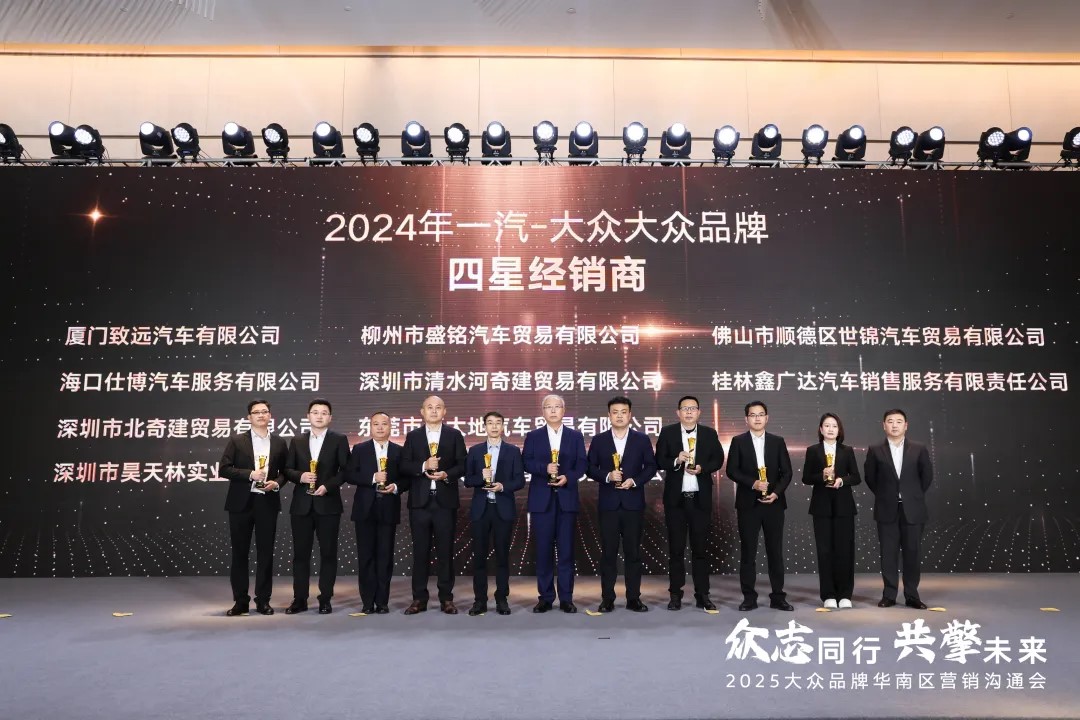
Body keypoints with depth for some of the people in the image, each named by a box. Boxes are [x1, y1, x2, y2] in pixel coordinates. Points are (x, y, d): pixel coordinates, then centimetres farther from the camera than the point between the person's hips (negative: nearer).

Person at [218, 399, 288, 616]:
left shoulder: (279, 443, 8)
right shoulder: (236, 441, 2)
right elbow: (224, 469, -4)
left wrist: (277, 483, -7)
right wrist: (250, 474, -15)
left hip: (267, 502, 1)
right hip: (241, 502, -1)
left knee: (265, 553, 4)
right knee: (239, 552, 4)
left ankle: (263, 600, 13)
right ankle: (240, 601, 13)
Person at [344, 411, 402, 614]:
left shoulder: (399, 451, 8)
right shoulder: (359, 449, 6)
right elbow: (349, 475, -3)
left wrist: (396, 487, -13)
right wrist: (373, 478, -15)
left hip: (388, 510, 0)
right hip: (365, 509, 0)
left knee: (385, 556, 2)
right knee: (366, 556, 2)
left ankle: (382, 601, 10)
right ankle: (368, 601, 9)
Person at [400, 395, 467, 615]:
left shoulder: (454, 435, 7)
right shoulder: (412, 436, 9)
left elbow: (462, 465, 1)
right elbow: (404, 466, 1)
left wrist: (446, 474, -16)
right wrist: (424, 466, -15)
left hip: (445, 501, -1)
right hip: (420, 501, 1)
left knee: (445, 551, 3)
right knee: (420, 551, 5)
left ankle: (446, 598, 11)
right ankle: (419, 599, 12)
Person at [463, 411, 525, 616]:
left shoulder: (513, 451, 5)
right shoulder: (475, 450, 8)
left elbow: (520, 480, 0)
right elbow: (467, 480, 3)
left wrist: (503, 486, -16)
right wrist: (481, 477, -16)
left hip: (503, 509, -1)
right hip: (480, 509, 1)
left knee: (503, 555, 3)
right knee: (479, 555, 2)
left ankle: (502, 599, 12)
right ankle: (480, 600, 10)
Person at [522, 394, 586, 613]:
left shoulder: (576, 436, 10)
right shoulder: (533, 436, 8)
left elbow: (581, 465, 3)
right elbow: (526, 463, -1)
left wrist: (568, 477, -14)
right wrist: (545, 468, -17)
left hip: (567, 498, 0)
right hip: (542, 499, 0)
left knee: (566, 549, 1)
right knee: (543, 549, 3)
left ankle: (566, 598, 9)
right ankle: (545, 597, 11)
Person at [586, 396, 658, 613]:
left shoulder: (642, 439, 5)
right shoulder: (598, 440, 5)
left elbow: (651, 466, 4)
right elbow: (591, 468, 3)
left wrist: (635, 480, -11)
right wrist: (607, 476, -14)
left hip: (633, 503, 0)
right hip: (608, 503, 0)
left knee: (633, 552, 4)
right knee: (608, 552, 3)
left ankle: (633, 598, 13)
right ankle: (607, 599, 10)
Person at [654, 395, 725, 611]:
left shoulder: (709, 433, 5)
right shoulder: (667, 432, 1)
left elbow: (718, 460, 3)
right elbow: (659, 461, -3)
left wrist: (702, 468, -14)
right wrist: (676, 461, -21)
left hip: (700, 498, 1)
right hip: (675, 498, -1)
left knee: (701, 547, 6)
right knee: (676, 548, 5)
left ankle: (702, 595, 13)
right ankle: (675, 594, 13)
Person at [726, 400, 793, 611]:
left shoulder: (778, 441, 8)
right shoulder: (738, 441, 3)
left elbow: (786, 472, 4)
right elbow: (732, 470, -4)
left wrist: (776, 492, -11)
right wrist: (752, 483, -17)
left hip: (774, 503, 1)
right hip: (748, 503, -1)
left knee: (775, 551, 5)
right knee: (748, 552, 2)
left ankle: (778, 597, 13)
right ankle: (749, 597, 9)